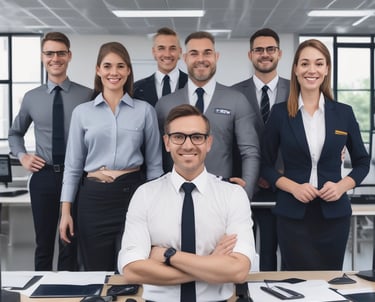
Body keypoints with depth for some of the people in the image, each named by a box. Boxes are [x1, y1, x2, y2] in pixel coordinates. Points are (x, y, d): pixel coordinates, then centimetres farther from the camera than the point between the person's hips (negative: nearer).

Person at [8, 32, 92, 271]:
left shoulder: (87, 96, -4)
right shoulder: (32, 97, 5)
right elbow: (15, 132, 20)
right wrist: (22, 156, 3)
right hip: (43, 176, 2)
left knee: (71, 242, 9)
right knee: (43, 243, 12)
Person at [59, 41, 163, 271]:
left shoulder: (145, 110, 3)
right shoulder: (82, 112, 5)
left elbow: (154, 164, 7)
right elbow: (73, 165, 8)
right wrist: (65, 211, 2)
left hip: (133, 193, -1)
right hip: (93, 197, 1)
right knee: (96, 271, 8)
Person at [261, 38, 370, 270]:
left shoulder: (344, 113, 4)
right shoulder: (280, 113, 0)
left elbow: (363, 162, 10)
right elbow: (266, 165, 3)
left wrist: (342, 186, -7)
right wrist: (294, 187, -12)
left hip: (334, 213, 2)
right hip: (293, 213, -1)